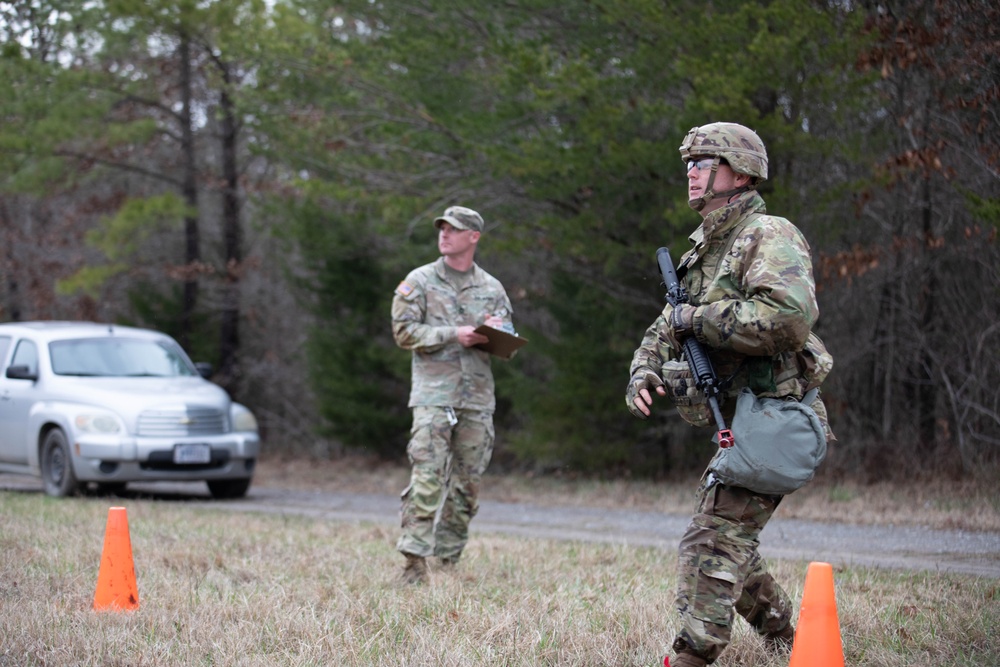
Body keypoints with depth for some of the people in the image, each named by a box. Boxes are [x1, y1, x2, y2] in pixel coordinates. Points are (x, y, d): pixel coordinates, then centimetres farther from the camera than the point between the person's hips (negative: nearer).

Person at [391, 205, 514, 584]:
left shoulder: (492, 289, 14)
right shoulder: (420, 281, 5)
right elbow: (404, 332, -3)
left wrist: (499, 333, -7)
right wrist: (453, 335, -13)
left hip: (478, 398, 4)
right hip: (433, 393, -4)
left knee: (467, 484, 6)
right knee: (427, 478, -14)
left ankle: (449, 560, 16)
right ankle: (415, 560, -17)